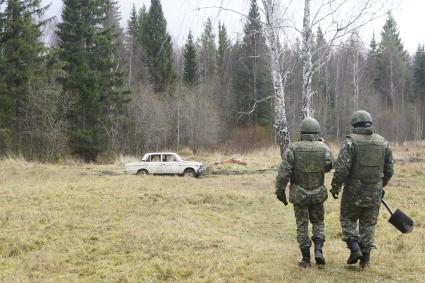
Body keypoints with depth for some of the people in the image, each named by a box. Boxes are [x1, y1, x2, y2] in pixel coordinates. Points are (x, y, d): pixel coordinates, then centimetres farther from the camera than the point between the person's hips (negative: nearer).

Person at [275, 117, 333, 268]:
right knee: (318, 222, 20)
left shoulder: (293, 148, -13)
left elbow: (283, 172, -15)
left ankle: (306, 259, 12)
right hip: (318, 193, 1)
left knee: (302, 225, 10)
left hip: (299, 194, -1)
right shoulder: (323, 148, -8)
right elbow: (328, 167, 10)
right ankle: (318, 250, 3)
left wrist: (280, 191, -4)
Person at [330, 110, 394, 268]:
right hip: (374, 193, 4)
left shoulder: (351, 142, -11)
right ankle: (365, 258, 15)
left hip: (354, 191, -4)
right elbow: (389, 170, 9)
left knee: (347, 219, 15)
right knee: (368, 224, 13)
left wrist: (335, 187, -5)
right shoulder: (383, 143, 3)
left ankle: (354, 248, 1)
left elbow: (341, 168, -17)